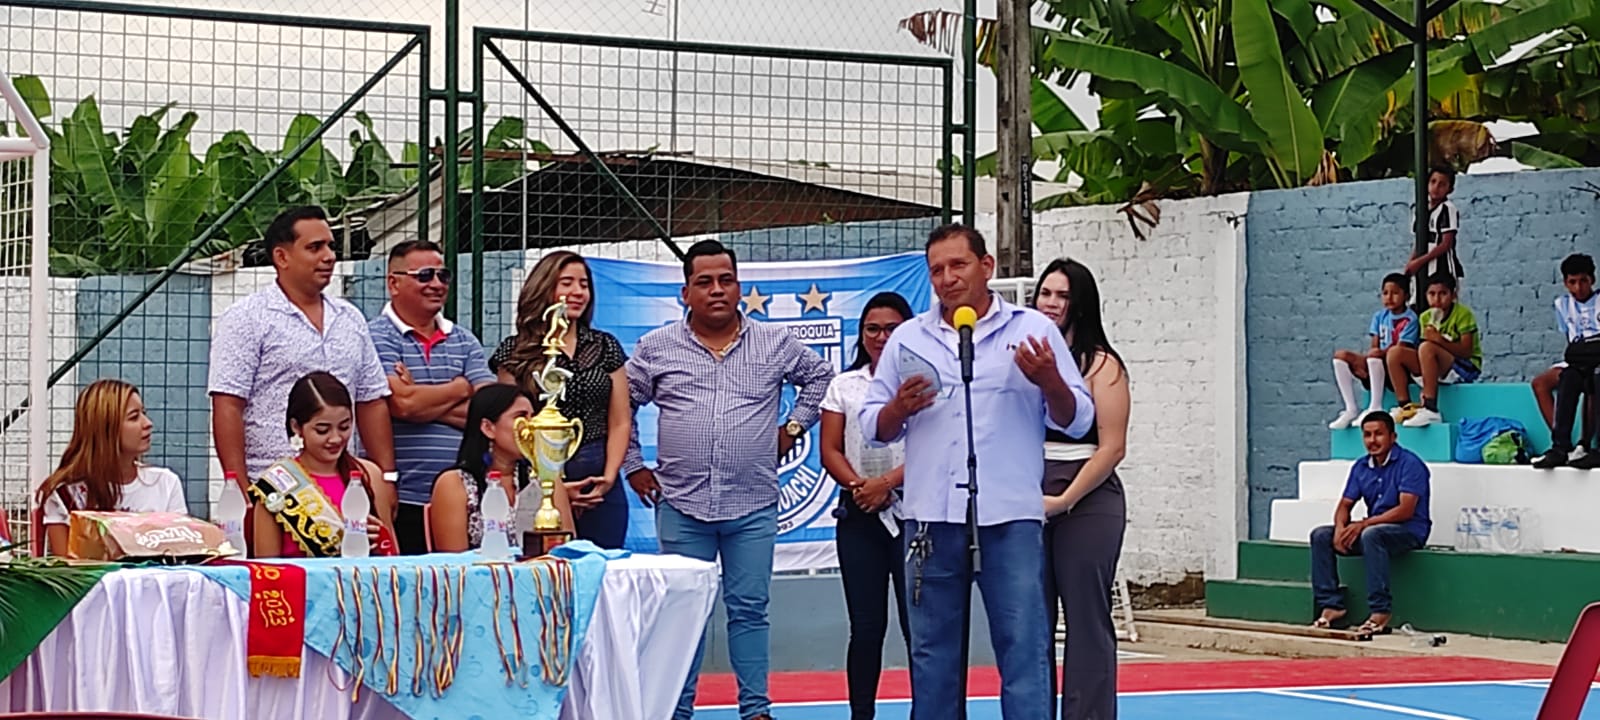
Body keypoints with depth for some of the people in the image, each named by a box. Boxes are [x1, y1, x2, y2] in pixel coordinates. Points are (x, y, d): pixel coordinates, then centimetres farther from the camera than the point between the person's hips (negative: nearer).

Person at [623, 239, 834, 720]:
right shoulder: (657, 348, 4)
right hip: (681, 505, 0)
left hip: (753, 506, 0)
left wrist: (793, 427, 13)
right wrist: (633, 466, 9)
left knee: (749, 608, 3)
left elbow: (819, 376, 21)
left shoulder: (775, 344, 5)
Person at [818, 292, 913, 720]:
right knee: (866, 625, 5)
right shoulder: (844, 386, 14)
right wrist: (858, 485, -9)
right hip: (859, 514, 3)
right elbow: (830, 451, 8)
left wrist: (887, 482, -14)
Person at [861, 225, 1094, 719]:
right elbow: (874, 426, 13)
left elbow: (1076, 420, 4)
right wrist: (900, 408, -8)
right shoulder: (908, 339, 12)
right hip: (932, 517, 3)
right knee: (933, 651, 9)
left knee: (1024, 648, -4)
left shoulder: (1032, 330, 5)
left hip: (1010, 517, -3)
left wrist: (1049, 381, -16)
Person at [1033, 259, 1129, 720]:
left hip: (1086, 503, -5)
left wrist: (1065, 500, -13)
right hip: (1028, 504, 5)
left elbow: (1112, 447, -9)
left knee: (1086, 620, -1)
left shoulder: (1100, 365, -4)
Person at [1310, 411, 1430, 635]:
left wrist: (1363, 524, -23)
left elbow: (1405, 510, -21)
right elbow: (1345, 505, 11)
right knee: (1321, 536, -8)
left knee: (1371, 535, -39)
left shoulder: (1409, 464, -12)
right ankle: (1331, 606, -12)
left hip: (1409, 531, -8)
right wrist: (1341, 527, -14)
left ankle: (1381, 612, -37)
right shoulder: (1361, 467, 10)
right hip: (1372, 527, 8)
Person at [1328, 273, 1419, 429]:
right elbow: (1374, 346, 8)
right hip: (1375, 368, 7)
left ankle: (1375, 409, -28)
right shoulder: (1380, 316, 13)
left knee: (1374, 357, -37)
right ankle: (1351, 409, -13)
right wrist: (1363, 359, -13)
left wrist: (1377, 352, -27)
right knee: (1340, 356, -9)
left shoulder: (1410, 319, -7)